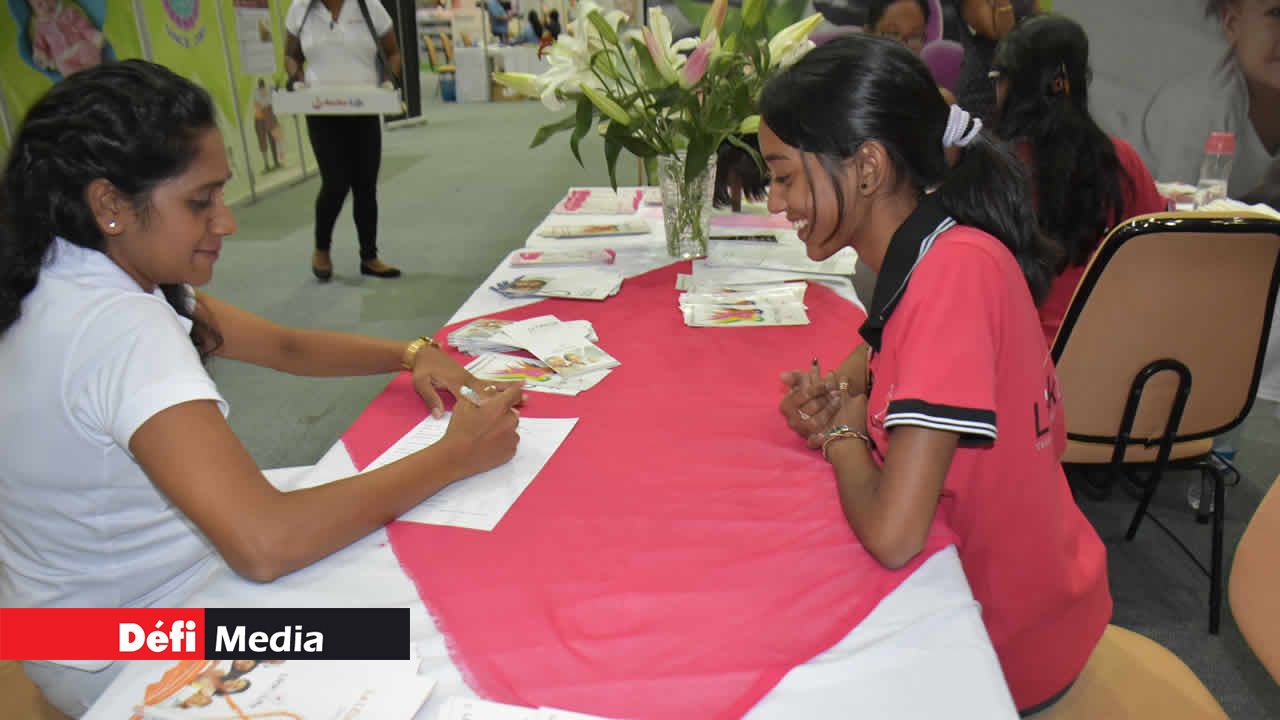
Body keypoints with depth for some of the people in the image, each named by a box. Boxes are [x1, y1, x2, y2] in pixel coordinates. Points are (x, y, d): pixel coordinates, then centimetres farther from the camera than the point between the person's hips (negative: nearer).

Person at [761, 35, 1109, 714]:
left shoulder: (956, 270, -31)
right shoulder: (929, 248, -5)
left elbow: (891, 535, -35)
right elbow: (882, 347, 15)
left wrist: (841, 431, -16)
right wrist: (829, 395, -6)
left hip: (1011, 638, -7)